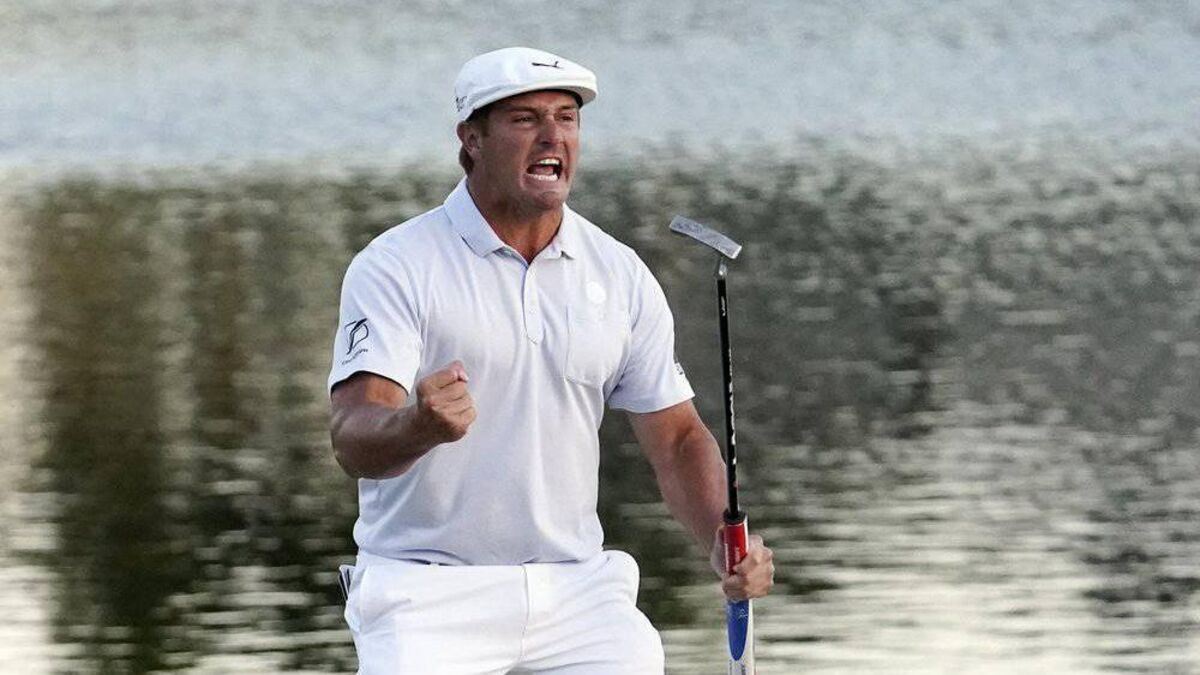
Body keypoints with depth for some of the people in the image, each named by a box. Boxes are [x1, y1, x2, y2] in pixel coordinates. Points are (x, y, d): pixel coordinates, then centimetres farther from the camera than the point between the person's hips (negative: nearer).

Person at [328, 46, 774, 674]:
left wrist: (725, 540, -6)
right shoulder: (395, 266, -7)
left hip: (574, 590, 4)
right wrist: (420, 426, -41)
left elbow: (676, 437, 13)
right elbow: (354, 441, -18)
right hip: (428, 591, -4)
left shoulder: (621, 275, 8)